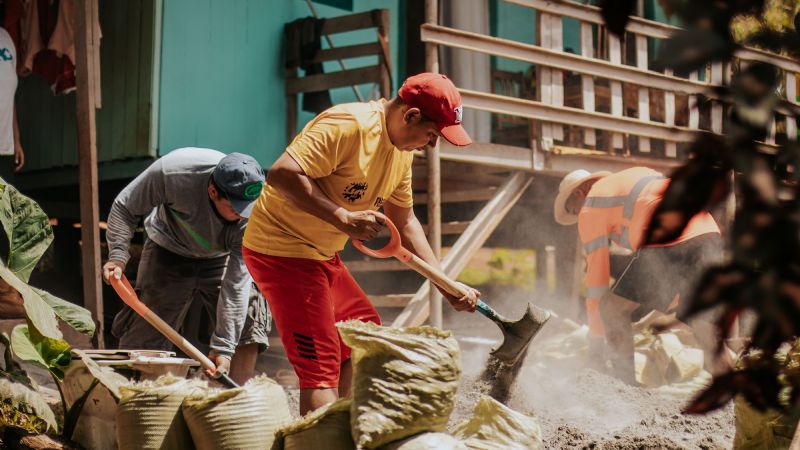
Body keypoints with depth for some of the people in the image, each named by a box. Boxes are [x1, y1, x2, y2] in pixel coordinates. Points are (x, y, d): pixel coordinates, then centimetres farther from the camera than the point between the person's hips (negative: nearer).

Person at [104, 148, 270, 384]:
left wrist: (222, 347, -31)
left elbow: (237, 282, -30)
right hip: (169, 252, -1)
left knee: (248, 326, -13)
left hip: (220, 259, 1)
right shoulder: (172, 172, -36)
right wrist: (118, 255, -29)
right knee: (143, 338, -7)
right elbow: (125, 207, -16)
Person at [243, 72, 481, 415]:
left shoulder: (402, 151, 8)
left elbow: (404, 223, 17)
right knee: (321, 364, -13)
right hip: (281, 249, -10)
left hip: (322, 255, 10)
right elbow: (282, 174, -31)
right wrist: (343, 218, -33)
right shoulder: (348, 125, -22)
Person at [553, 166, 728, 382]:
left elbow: (596, 273, 12)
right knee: (699, 315, 21)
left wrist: (597, 339, 20)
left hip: (668, 246, -7)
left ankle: (626, 386, 2)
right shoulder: (641, 174, 34)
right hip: (710, 235, 7)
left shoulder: (590, 207, 13)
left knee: (612, 308, 8)